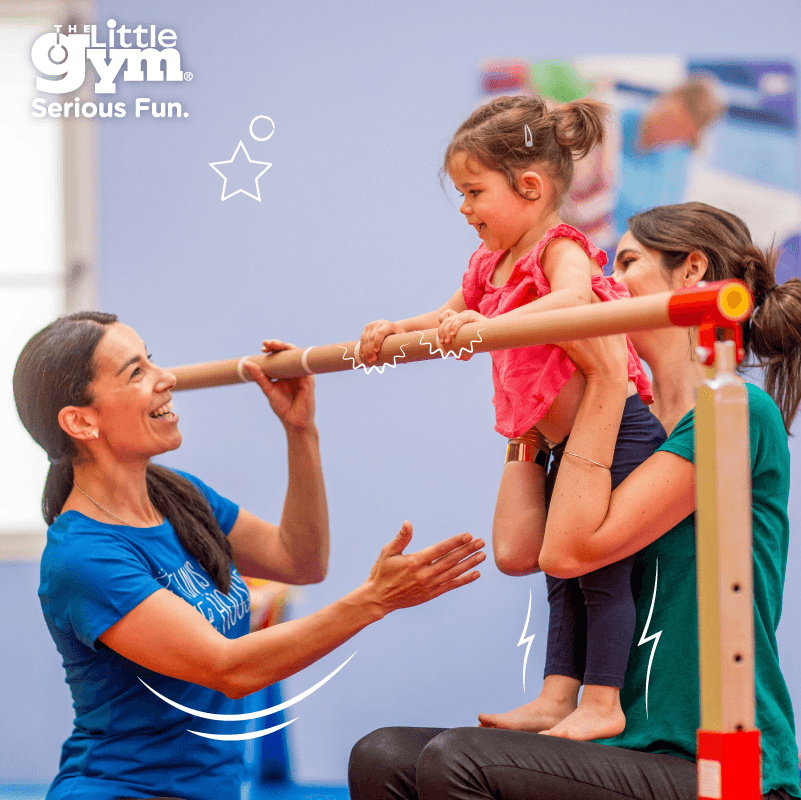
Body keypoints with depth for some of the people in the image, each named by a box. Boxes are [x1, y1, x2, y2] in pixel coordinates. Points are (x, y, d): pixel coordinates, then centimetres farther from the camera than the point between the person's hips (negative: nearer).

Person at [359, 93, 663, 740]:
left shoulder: (561, 247, -14)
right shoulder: (491, 264, 14)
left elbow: (574, 298, -39)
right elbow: (450, 316, 34)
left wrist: (487, 324, -48)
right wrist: (393, 331, 19)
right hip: (555, 442, 10)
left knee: (598, 566, -6)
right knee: (563, 568, 11)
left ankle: (603, 704, -1)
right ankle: (557, 696, 16)